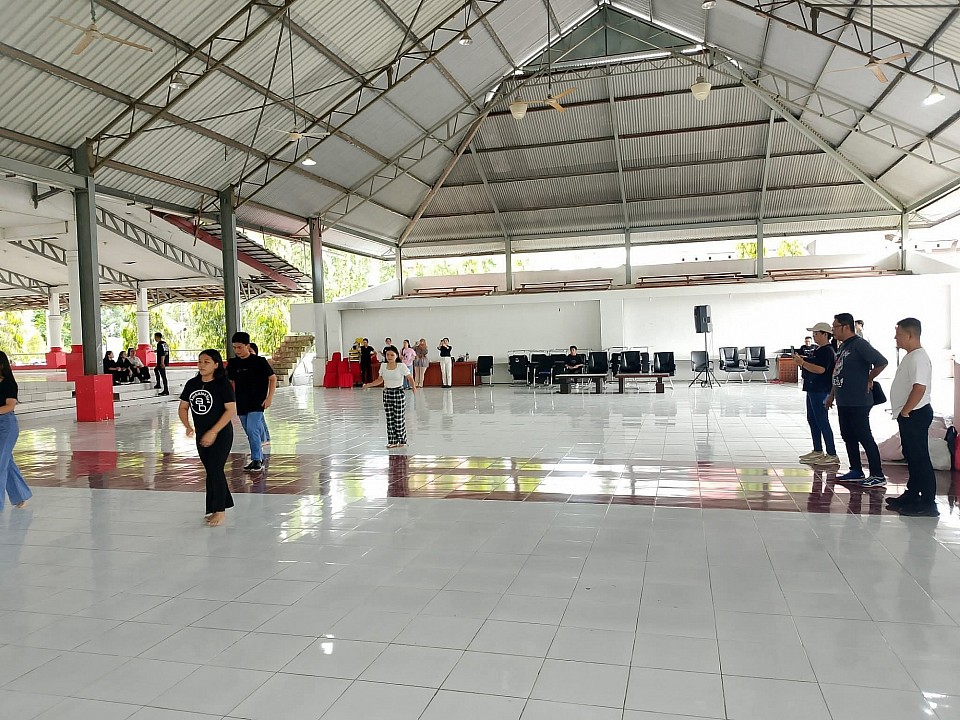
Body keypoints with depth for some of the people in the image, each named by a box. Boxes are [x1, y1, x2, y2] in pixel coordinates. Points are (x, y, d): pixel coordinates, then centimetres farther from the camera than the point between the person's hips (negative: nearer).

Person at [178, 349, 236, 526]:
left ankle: (219, 511, 6)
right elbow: (183, 407, 8)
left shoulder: (223, 385, -14)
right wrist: (187, 426, -10)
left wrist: (213, 432, -21)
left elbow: (231, 410, -18)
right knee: (211, 471, 14)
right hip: (201, 435, 6)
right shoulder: (192, 384, 3)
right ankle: (224, 505, 30)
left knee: (215, 470, -6)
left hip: (221, 434, -6)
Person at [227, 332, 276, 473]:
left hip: (257, 403, -6)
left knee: (252, 430, -16)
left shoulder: (259, 361, -8)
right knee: (250, 432, 12)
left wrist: (269, 398, -11)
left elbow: (273, 378, -4)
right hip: (241, 404, 6)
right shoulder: (233, 364, 5)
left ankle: (256, 460, -7)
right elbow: (232, 382, 18)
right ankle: (259, 459, 25)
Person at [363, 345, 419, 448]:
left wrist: (414, 387, -28)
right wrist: (368, 385, 5)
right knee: (389, 418, 5)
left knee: (399, 417, -1)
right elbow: (380, 380, 13)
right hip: (387, 392, 4)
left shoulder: (401, 366, -9)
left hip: (398, 392, -4)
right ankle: (392, 441, 13)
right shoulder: (383, 366, 4)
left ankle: (402, 440, 12)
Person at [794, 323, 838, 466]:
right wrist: (801, 360, 8)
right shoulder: (817, 350, 16)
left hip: (820, 390, -11)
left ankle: (832, 455, -5)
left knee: (822, 422, -9)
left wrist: (802, 362, -22)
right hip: (813, 389, 11)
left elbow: (820, 369, -25)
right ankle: (818, 452, 23)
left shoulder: (827, 351, -14)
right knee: (812, 420, 14)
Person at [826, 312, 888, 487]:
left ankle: (878, 476, 2)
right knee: (848, 436, 14)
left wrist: (868, 380, -9)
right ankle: (856, 471, 24)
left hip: (858, 402, -10)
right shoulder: (843, 346, 15)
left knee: (864, 437, -5)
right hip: (844, 401, 10)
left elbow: (881, 362, -22)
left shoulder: (859, 344, -14)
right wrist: (832, 395, 23)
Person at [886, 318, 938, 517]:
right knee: (911, 456, 17)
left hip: (915, 415, -11)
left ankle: (928, 504, 0)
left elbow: (919, 388, -27)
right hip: (910, 416, 11)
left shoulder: (919, 357, -18)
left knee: (920, 458, -6)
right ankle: (912, 495, 28)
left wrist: (904, 412, -20)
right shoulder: (911, 356, 14)